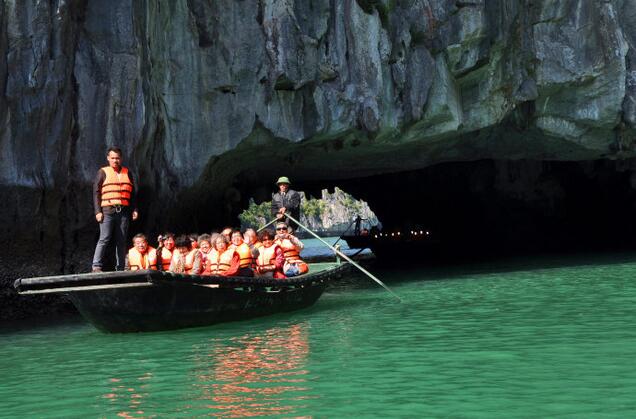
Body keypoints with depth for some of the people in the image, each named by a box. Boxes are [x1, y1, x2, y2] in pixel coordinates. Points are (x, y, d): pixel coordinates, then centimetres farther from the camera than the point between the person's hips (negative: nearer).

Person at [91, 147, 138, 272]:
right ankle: (96, 266, -10)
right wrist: (98, 211, -7)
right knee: (104, 239, -11)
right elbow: (96, 192, 2)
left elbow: (132, 194, 20)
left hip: (123, 212, 4)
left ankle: (120, 269, 7)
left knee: (121, 241, 3)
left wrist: (134, 209, 9)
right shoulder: (103, 172, 6)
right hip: (107, 211, -4)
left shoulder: (127, 173, 17)